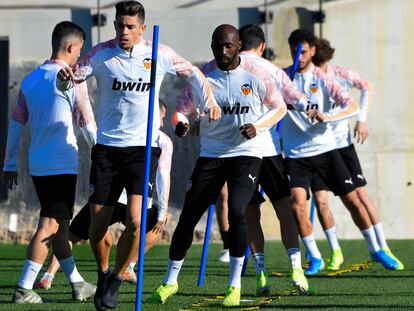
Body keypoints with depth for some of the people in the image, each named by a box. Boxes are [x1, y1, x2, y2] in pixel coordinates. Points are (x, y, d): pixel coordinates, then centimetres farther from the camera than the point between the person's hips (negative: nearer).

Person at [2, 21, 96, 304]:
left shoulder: (30, 79, 10)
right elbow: (88, 123, -7)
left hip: (38, 165, 7)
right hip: (63, 164, -7)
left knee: (56, 224, 15)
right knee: (50, 225, -7)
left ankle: (78, 284, 24)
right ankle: (24, 289, -14)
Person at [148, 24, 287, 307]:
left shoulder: (256, 76, -6)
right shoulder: (202, 76, -3)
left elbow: (280, 107, 5)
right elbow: (183, 108, 1)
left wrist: (258, 126, -12)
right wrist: (180, 124, -22)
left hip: (246, 154, -2)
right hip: (210, 154, 2)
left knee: (237, 211, -21)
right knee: (188, 216, 1)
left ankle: (235, 285, -9)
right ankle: (170, 281, 18)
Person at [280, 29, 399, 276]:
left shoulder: (323, 79, -2)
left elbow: (353, 107, -10)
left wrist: (326, 117, -26)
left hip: (325, 149, 0)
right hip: (296, 154, 0)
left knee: (353, 200, 1)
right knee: (297, 205, -16)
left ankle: (375, 249, 19)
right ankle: (315, 258, 0)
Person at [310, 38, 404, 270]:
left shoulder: (340, 75, -10)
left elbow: (366, 87, 8)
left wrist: (362, 120, 1)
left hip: (342, 143, 0)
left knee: (361, 195, 0)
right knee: (320, 201, -8)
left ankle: (383, 248, 8)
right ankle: (335, 252, 10)